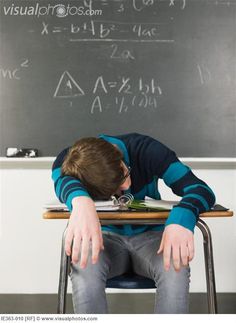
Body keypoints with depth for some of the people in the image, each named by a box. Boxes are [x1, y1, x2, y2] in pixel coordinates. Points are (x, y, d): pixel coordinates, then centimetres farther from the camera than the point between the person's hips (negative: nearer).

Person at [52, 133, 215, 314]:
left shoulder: (145, 149, -21)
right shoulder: (68, 163, -19)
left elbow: (201, 189, -26)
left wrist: (181, 218, -47)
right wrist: (81, 201, -66)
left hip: (149, 235, 0)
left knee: (175, 268, -34)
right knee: (85, 266, -35)